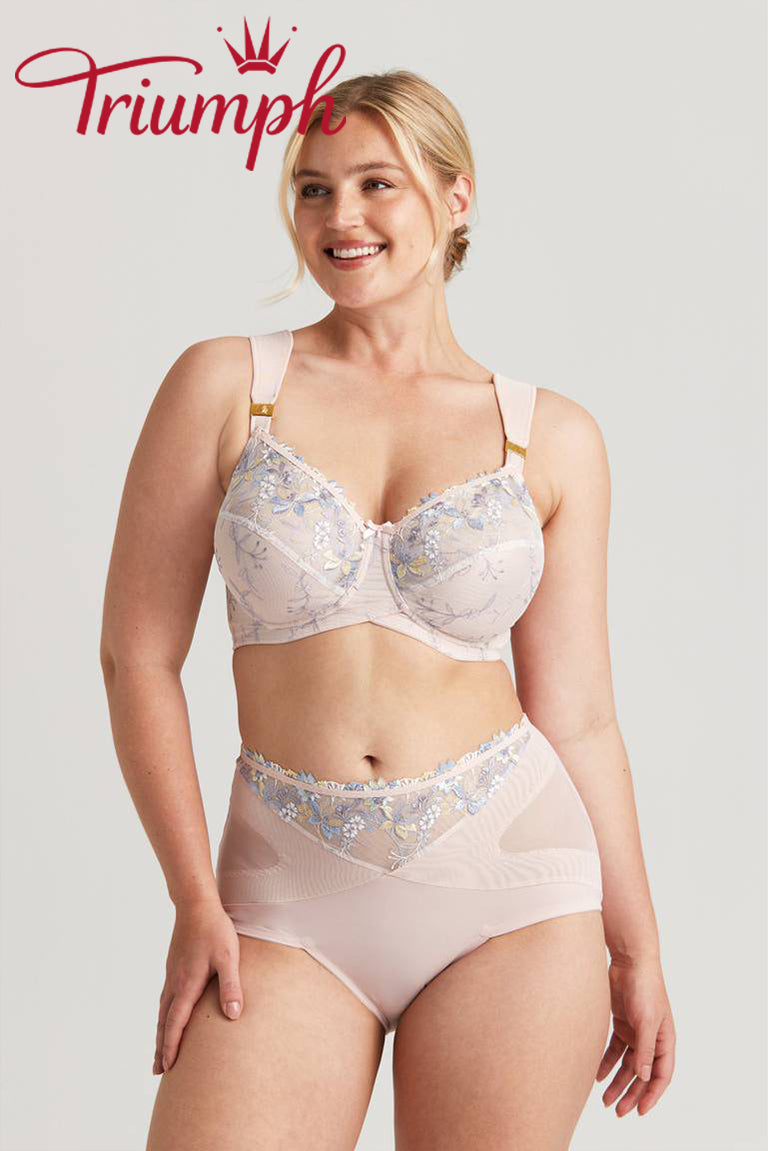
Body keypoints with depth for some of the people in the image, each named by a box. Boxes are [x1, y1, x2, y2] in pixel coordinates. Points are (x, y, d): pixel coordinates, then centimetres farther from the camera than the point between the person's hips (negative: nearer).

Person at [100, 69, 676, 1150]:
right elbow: (139, 656, 1)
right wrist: (196, 899, -5)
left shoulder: (554, 438, 3)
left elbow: (575, 712, 7)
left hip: (508, 875, 1)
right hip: (290, 896, 0)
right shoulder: (224, 384, 1)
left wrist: (635, 945, 10)